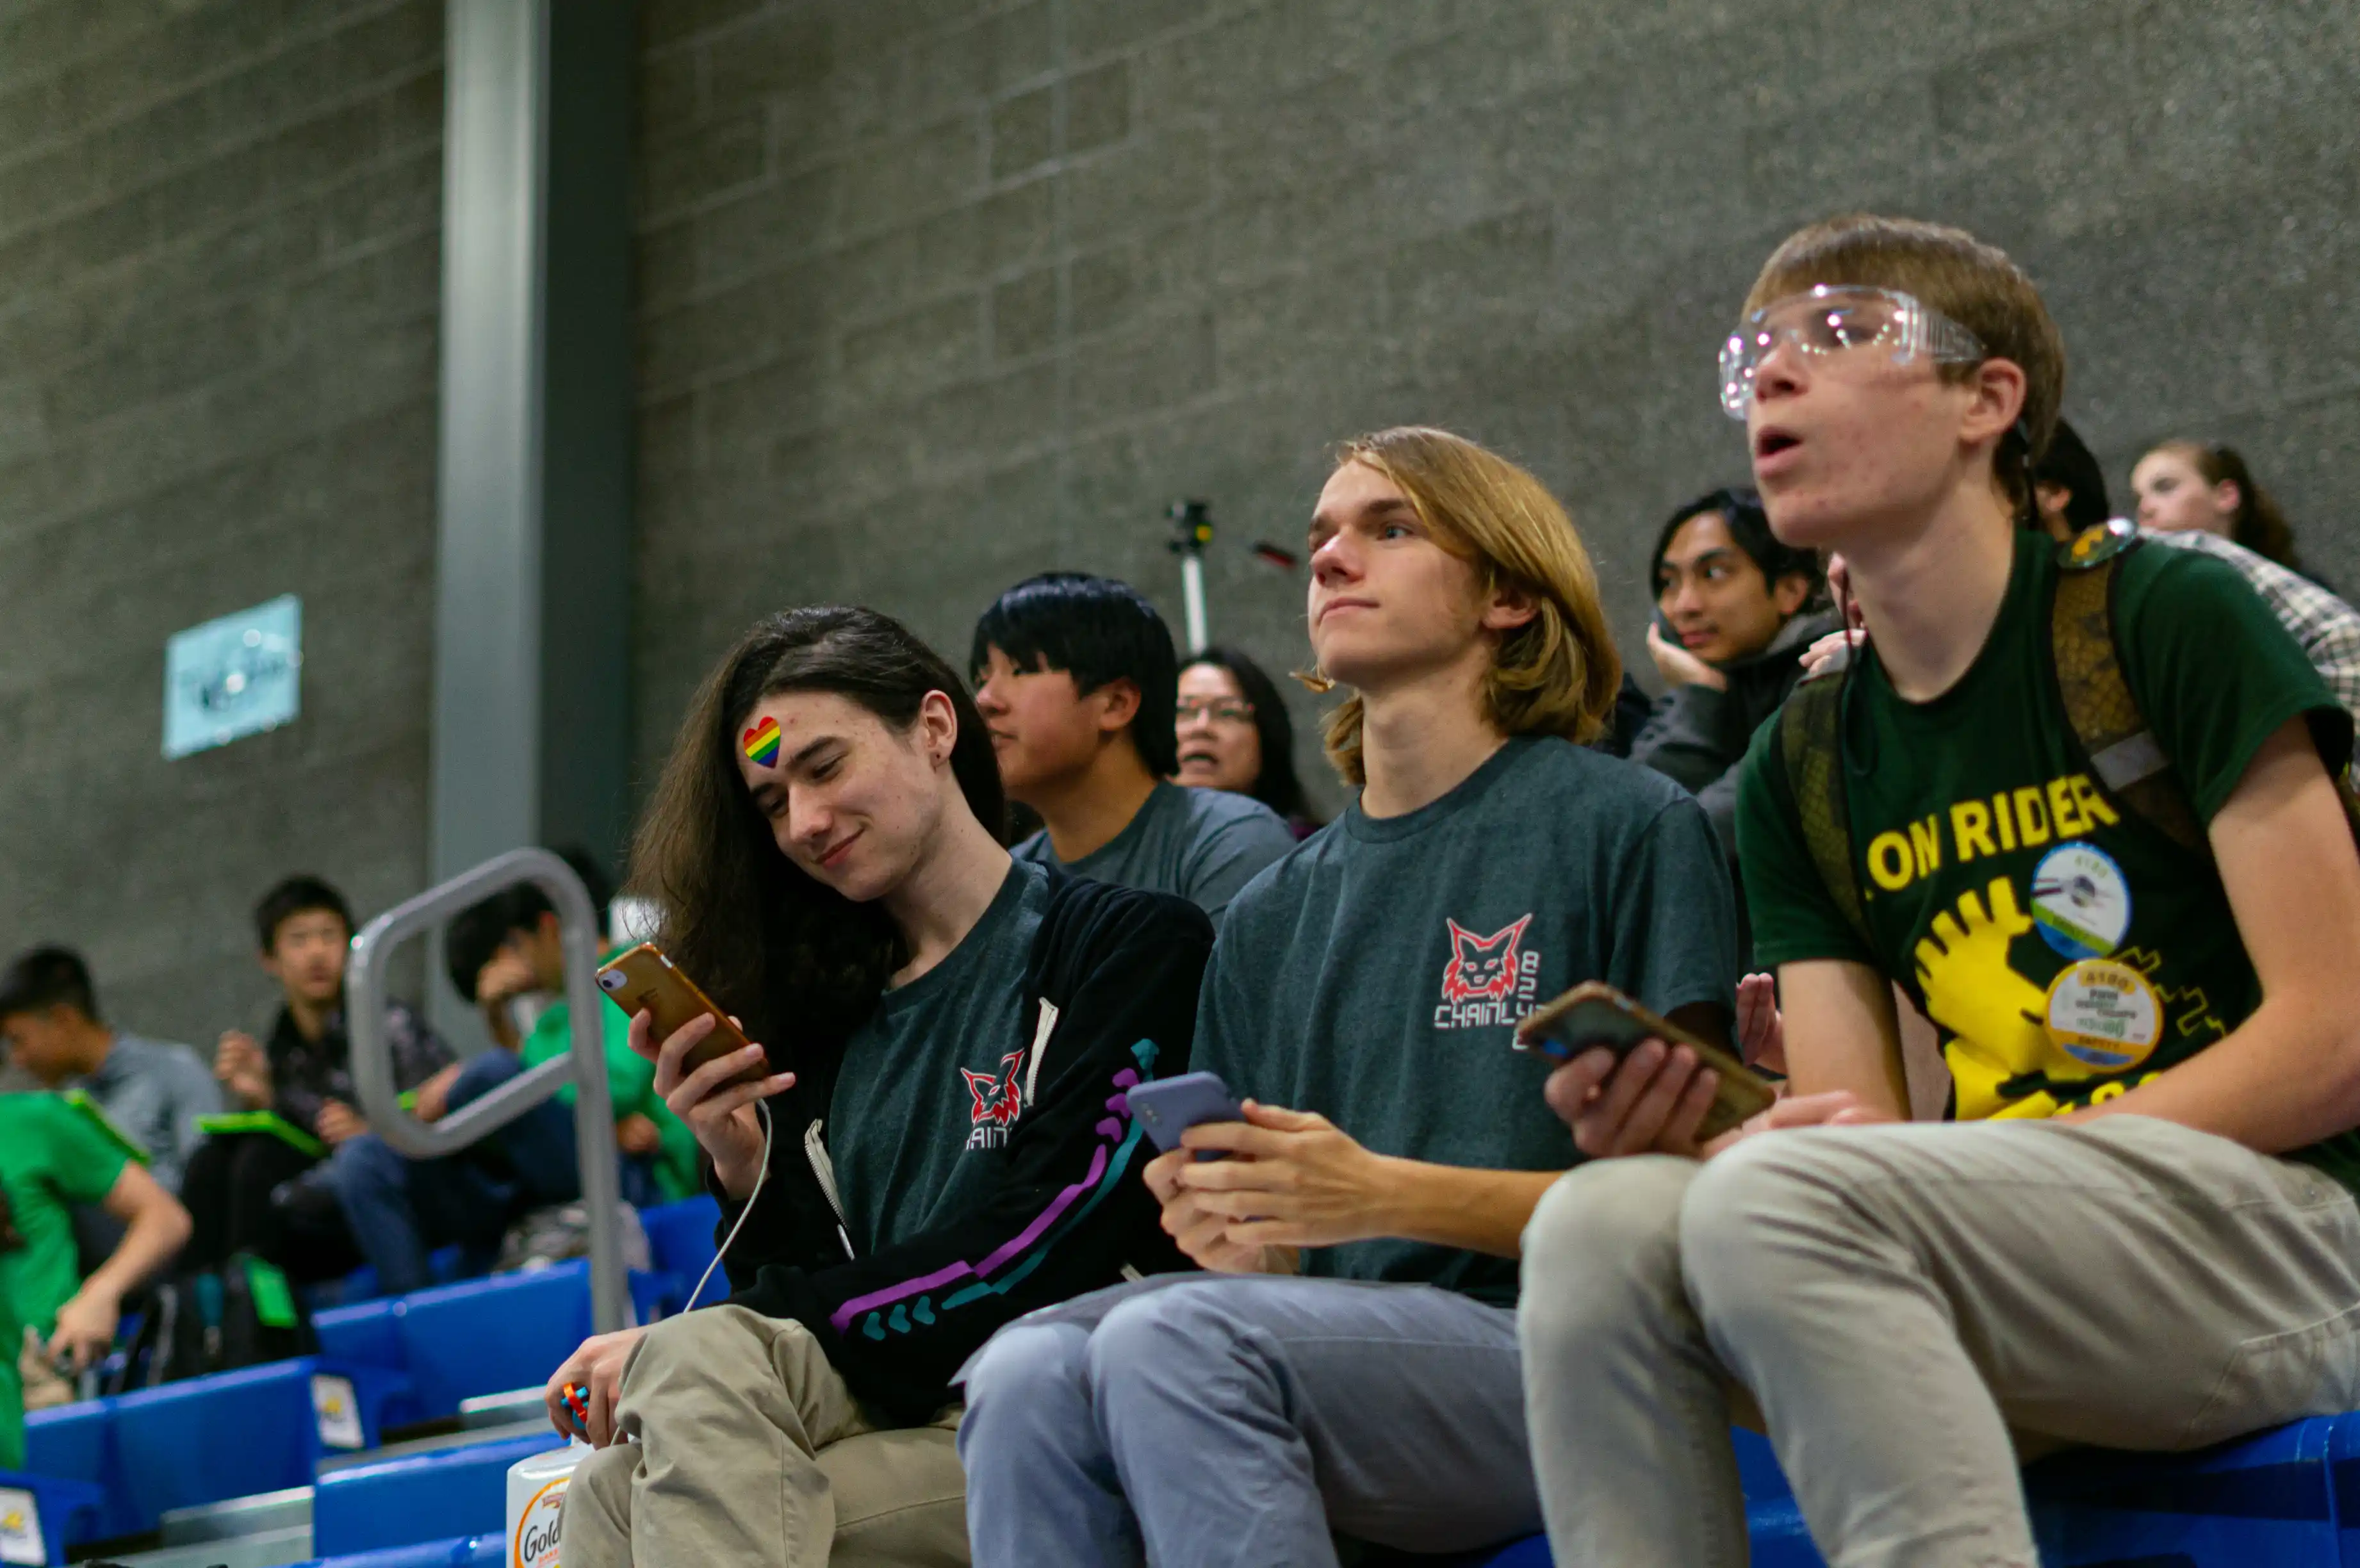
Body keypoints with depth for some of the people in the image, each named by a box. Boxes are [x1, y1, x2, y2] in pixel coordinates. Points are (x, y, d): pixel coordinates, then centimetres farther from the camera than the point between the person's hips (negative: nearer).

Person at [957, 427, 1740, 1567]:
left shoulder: (1630, 826, 3)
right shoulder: (1271, 917, 20)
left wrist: (1387, 1194, -14)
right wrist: (1245, 1242, -6)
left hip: (1558, 1357, -5)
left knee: (1169, 1339, -31)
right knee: (1027, 1374, -26)